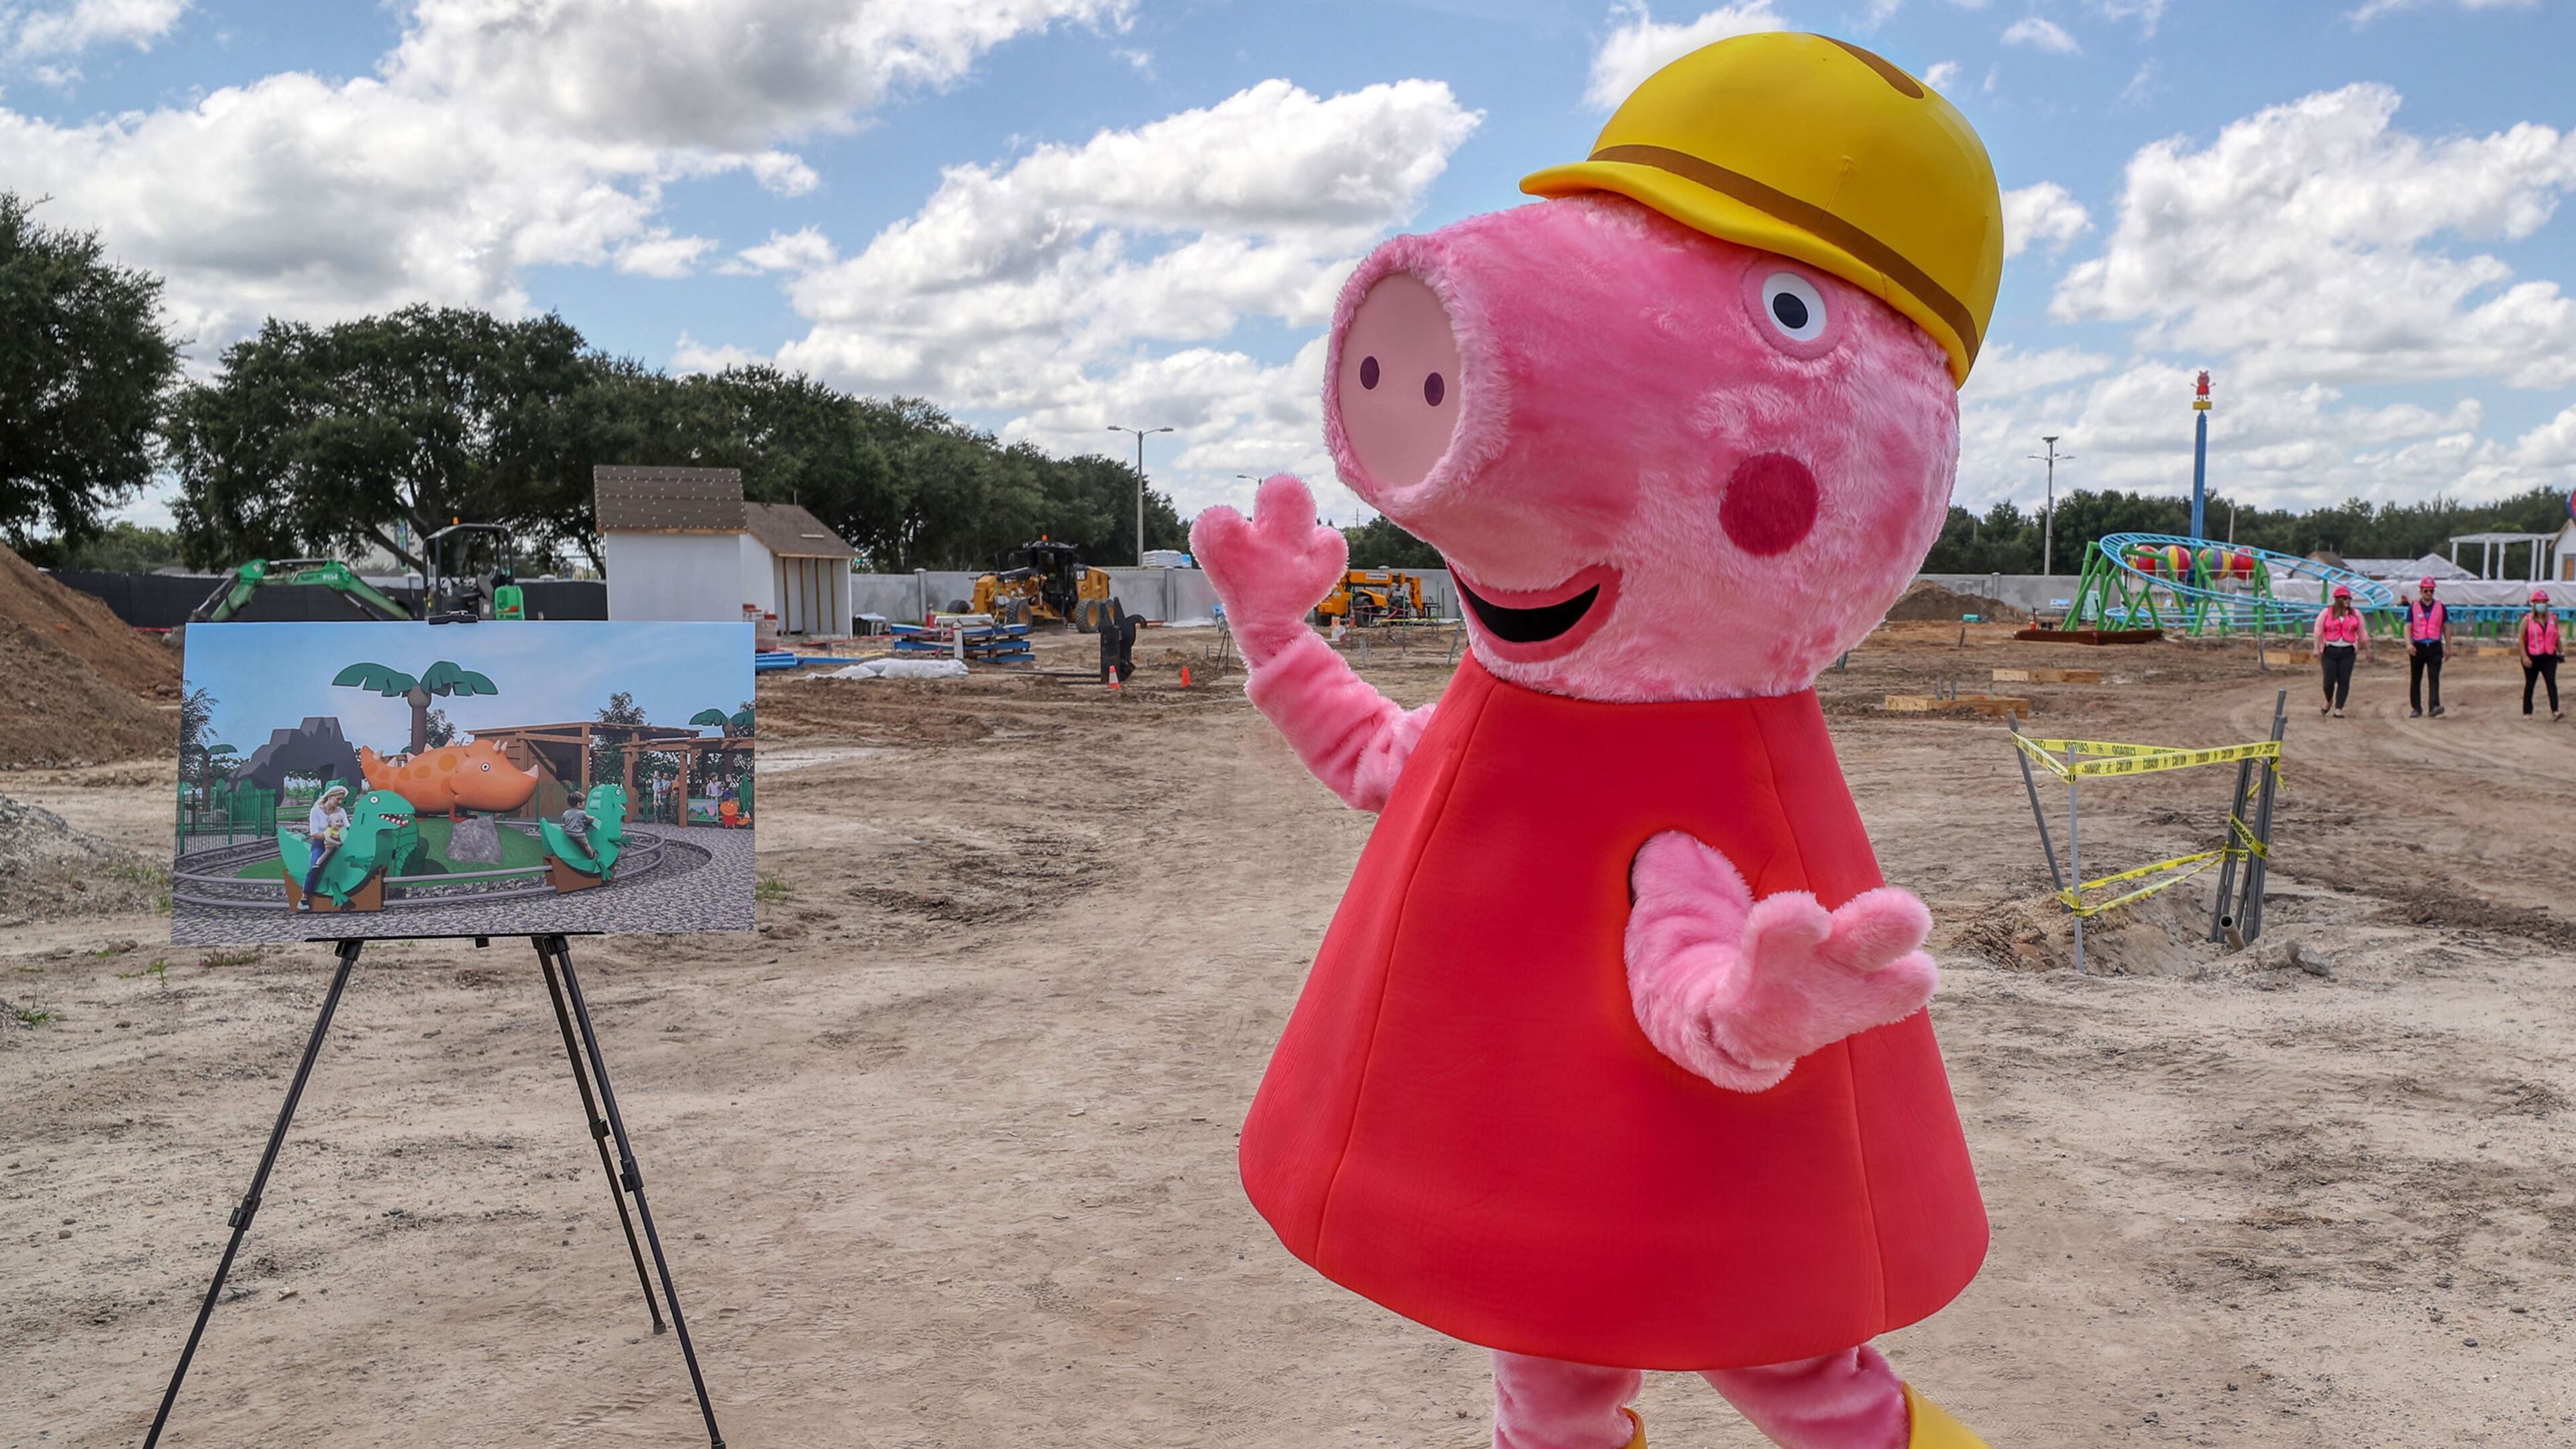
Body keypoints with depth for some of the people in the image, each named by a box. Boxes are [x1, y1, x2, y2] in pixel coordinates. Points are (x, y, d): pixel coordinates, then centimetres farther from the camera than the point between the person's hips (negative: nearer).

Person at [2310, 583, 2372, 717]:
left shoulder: (2355, 614, 9)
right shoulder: (2327, 612, 3)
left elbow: (2362, 633, 14)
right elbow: (2318, 631, 1)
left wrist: (2369, 648, 14)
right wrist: (2316, 648, -7)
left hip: (2348, 651, 2)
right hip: (2330, 651, -2)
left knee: (2344, 680, -3)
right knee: (2329, 680, -3)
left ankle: (2338, 709, 4)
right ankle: (2329, 701, 28)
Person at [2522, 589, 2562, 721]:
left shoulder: (2553, 618, 6)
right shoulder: (2528, 620, -2)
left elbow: (2557, 637, 15)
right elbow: (2522, 639, -3)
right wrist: (2524, 657, -10)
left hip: (2549, 657, 2)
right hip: (2532, 657, -2)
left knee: (2552, 682, -10)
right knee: (2529, 684, 7)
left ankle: (2555, 711, -18)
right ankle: (2527, 712, 16)